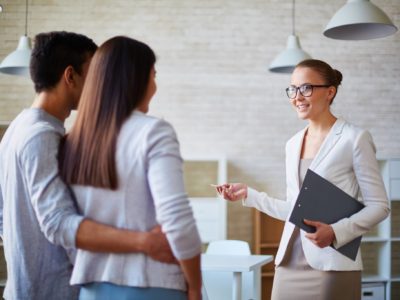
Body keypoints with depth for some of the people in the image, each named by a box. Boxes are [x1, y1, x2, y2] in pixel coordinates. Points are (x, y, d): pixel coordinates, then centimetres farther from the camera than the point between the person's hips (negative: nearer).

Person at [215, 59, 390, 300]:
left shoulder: (354, 138, -5)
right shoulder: (293, 144, 12)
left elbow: (379, 205, -5)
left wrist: (336, 232, -18)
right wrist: (248, 194, 15)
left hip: (332, 266, -5)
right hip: (289, 264, 5)